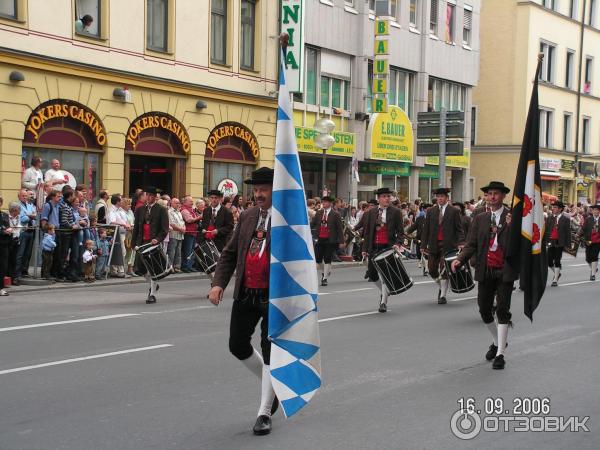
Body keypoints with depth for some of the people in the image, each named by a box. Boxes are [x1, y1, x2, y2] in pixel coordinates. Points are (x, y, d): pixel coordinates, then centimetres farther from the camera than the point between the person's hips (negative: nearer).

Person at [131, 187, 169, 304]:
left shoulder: (161, 210, -1)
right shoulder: (140, 210, 12)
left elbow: (165, 228, -5)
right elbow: (136, 227, 14)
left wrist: (157, 239, -20)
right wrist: (134, 243, 8)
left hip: (155, 242, -5)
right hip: (142, 242, 5)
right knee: (139, 268, 2)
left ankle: (152, 294, 3)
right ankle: (153, 284, 27)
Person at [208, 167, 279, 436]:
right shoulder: (247, 217, 9)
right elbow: (230, 253, 13)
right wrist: (218, 283, 0)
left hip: (275, 296, -6)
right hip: (245, 293, 6)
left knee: (270, 352, 1)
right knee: (237, 345, 11)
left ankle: (264, 413, 11)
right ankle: (272, 383, 36)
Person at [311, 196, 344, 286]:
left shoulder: (335, 214, -3)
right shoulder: (319, 213, 9)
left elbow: (340, 228, -3)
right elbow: (312, 224, 7)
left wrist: (341, 241, -7)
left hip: (330, 240, -4)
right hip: (320, 239, 4)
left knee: (327, 259, -3)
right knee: (317, 258, 2)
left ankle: (325, 278, 7)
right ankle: (324, 271, 31)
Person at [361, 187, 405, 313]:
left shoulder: (395, 212, -1)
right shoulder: (371, 212, 7)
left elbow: (400, 232, -1)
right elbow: (367, 232, 9)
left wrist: (398, 244, -19)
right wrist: (365, 249, 4)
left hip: (388, 247, -4)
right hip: (374, 247, 4)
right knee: (372, 274, 5)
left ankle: (383, 302, 4)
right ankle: (384, 291, 33)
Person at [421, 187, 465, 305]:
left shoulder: (454, 211, 1)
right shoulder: (430, 211, 10)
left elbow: (459, 229, -1)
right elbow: (426, 229, 10)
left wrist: (460, 243, -14)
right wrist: (423, 245, 5)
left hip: (447, 245, -4)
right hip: (433, 245, 4)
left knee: (444, 270, -5)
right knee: (432, 269, 4)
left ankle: (443, 295, 4)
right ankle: (441, 286, 31)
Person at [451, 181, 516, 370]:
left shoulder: (513, 217, -3)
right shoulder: (480, 218, 9)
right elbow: (471, 244, 5)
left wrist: (513, 226, -27)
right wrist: (459, 259, -12)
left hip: (504, 271, -4)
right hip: (485, 271, 4)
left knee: (502, 310, -6)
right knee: (484, 310, 9)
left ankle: (500, 354, 2)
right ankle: (497, 342, 35)